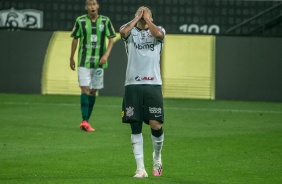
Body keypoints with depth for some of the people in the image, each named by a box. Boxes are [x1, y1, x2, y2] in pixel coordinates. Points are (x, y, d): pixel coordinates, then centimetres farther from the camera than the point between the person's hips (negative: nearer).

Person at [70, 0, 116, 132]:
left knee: (93, 91, 6)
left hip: (99, 62, 2)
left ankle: (86, 122, 14)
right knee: (85, 89, -13)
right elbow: (75, 39, 7)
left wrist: (106, 54, -13)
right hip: (84, 62, -2)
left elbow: (111, 39, 2)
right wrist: (71, 58, 11)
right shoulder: (80, 21, -1)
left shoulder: (105, 21, 1)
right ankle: (84, 121, -18)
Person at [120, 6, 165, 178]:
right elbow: (123, 31, -14)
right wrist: (137, 18, 0)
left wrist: (146, 18, -2)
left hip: (153, 84, -1)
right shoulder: (131, 32, 11)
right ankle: (140, 168, 3)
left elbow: (158, 34, -15)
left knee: (156, 125, -7)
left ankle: (157, 156, 22)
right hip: (132, 85, 1)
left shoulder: (158, 30, 11)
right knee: (135, 127, -2)